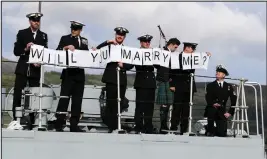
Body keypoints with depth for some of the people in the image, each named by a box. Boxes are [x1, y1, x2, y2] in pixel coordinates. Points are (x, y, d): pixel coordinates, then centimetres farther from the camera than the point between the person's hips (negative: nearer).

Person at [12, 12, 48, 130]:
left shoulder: (43, 36, 11)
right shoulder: (22, 33, 6)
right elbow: (16, 51, 2)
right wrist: (26, 49, -16)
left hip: (36, 70, 1)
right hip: (22, 69, -1)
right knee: (17, 96, -5)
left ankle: (31, 122, 3)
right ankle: (16, 121, -2)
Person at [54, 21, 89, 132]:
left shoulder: (84, 41, 18)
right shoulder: (65, 39, 11)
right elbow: (58, 51, -1)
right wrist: (66, 47, -16)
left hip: (79, 74, 3)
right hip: (68, 73, -3)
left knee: (77, 100, 3)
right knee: (64, 98, -9)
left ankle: (74, 125, 6)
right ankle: (59, 124, -8)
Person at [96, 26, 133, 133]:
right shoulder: (109, 46, 11)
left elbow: (131, 64, 9)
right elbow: (97, 49, -6)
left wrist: (123, 65, -9)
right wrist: (108, 42, -13)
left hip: (122, 79, 3)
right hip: (111, 78, -3)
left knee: (119, 103, 1)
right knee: (110, 102, -8)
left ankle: (115, 125, 6)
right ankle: (110, 125, -3)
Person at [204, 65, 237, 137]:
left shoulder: (229, 87, 10)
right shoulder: (210, 85, 7)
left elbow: (234, 100, 8)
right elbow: (208, 98, -7)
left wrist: (230, 112, -1)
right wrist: (213, 104, -26)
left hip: (222, 112, 1)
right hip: (211, 109, -1)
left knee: (222, 134, -11)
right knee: (212, 109, -39)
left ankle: (215, 130, 28)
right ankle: (210, 130, -16)